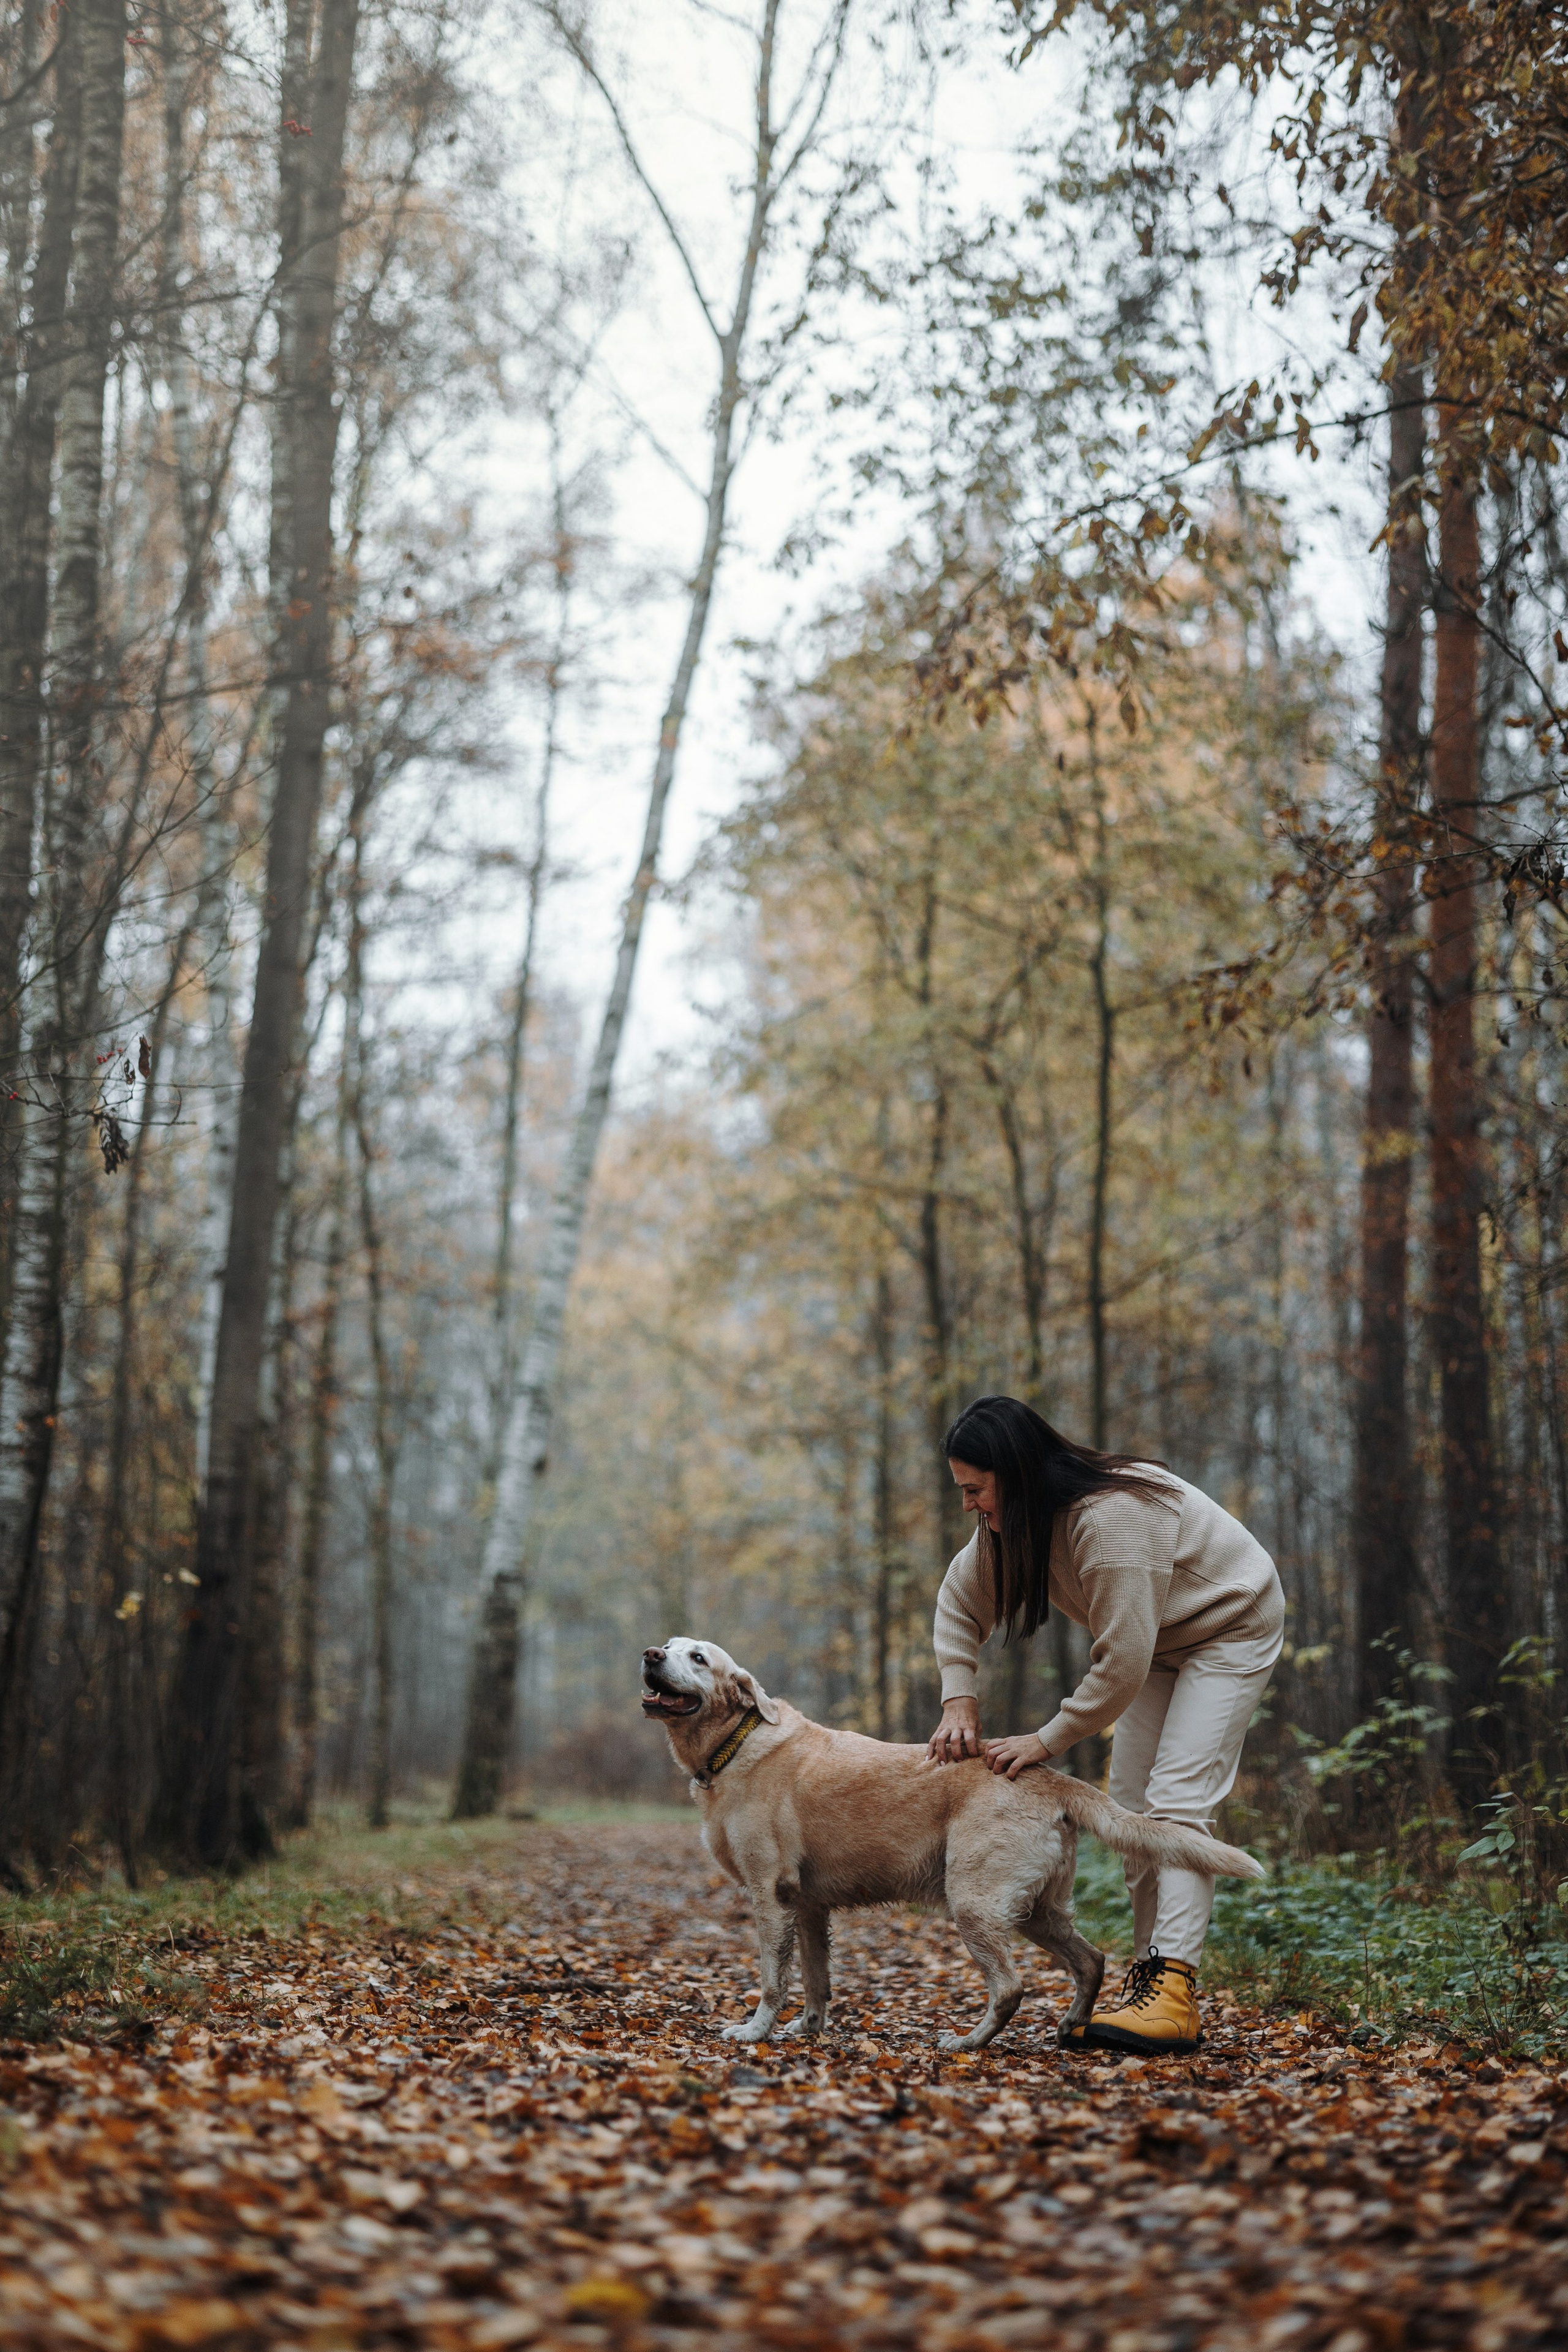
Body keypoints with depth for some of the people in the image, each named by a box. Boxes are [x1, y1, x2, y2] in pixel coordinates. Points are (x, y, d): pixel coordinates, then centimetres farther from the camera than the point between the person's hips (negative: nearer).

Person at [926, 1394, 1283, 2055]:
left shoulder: (1111, 1518, -37)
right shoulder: (1012, 1521, -10)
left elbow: (1122, 1662, -35)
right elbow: (959, 1600, 2)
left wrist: (1047, 1740, -26)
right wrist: (959, 1700, -11)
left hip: (1230, 1628, -9)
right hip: (1156, 1641, 9)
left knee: (1178, 1801, -20)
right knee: (1130, 1807, 2)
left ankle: (1174, 1993, -27)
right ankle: (1149, 1970, 6)